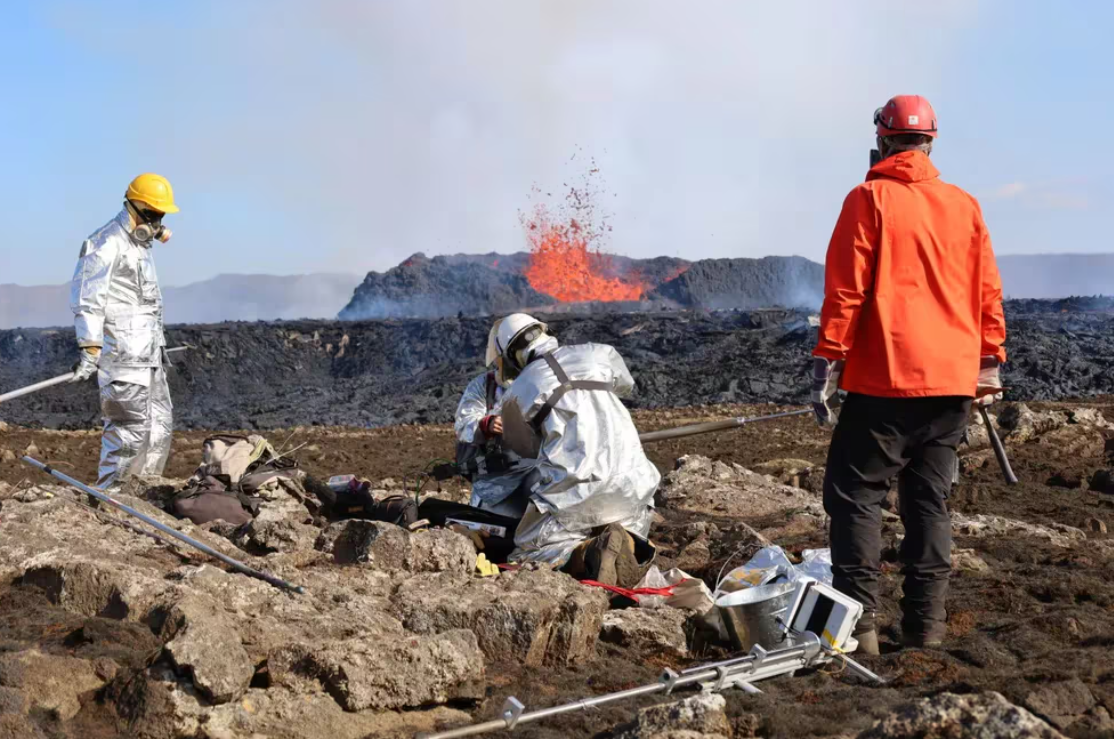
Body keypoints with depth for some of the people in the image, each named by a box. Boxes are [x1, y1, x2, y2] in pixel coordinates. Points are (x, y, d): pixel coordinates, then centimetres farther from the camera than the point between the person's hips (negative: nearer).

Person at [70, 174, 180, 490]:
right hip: (122, 354, -10)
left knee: (160, 423, 10)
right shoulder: (106, 244, -12)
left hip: (147, 353, 10)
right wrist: (90, 350, -22)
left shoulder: (143, 243, 18)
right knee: (130, 427, -12)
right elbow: (87, 300, -17)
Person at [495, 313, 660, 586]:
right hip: (630, 481, 4)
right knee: (631, 533, 31)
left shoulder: (518, 392, 5)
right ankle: (626, 545, -7)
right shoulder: (598, 353, 12)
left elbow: (525, 447, 20)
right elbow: (625, 384, 34)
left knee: (527, 551, 11)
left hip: (575, 488, -3)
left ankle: (589, 553, -17)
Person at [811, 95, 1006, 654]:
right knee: (929, 500, 11)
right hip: (952, 380, 5)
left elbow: (844, 289, -9)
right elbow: (988, 292, 12)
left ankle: (859, 623, -5)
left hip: (884, 380, -5)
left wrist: (827, 362, -6)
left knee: (855, 493, 1)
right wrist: (990, 362, 19)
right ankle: (926, 625, 11)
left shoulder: (870, 200, -4)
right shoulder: (964, 206, 9)